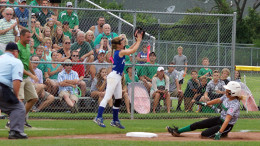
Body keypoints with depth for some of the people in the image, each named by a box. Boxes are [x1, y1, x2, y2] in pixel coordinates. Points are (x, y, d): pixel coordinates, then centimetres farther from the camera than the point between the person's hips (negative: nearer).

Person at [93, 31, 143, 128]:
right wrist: (139, 41, -4)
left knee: (118, 99, 11)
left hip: (117, 78, 10)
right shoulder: (120, 52, -13)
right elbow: (133, 50, -15)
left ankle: (115, 121, 17)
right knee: (107, 97, -15)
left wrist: (137, 40, 18)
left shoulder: (119, 52, 14)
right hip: (114, 76, -10)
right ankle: (98, 118, -20)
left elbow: (130, 49, 26)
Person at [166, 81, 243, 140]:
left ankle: (223, 134, 4)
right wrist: (205, 104, 23)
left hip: (227, 125, -9)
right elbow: (218, 100, 16)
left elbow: (227, 119, -38)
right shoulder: (226, 97, -4)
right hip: (220, 119, 9)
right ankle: (177, 132, 18)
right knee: (198, 124, 6)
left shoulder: (235, 104, -30)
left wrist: (219, 132, -45)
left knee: (204, 134, -17)